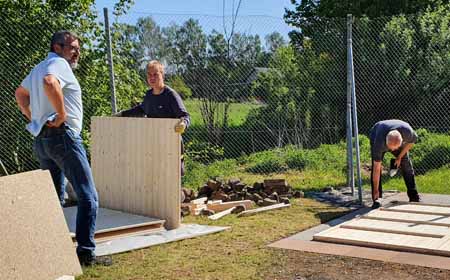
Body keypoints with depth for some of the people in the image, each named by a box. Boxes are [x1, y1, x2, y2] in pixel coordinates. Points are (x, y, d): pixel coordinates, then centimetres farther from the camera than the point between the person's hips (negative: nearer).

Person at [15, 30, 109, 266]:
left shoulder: (38, 68, 22)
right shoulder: (59, 63, -8)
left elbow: (20, 94, 36)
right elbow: (50, 83, -31)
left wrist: (34, 118, 24)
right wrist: (62, 113, -21)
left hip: (41, 139, 10)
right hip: (63, 136, -10)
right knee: (88, 196, -9)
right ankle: (85, 253, -11)